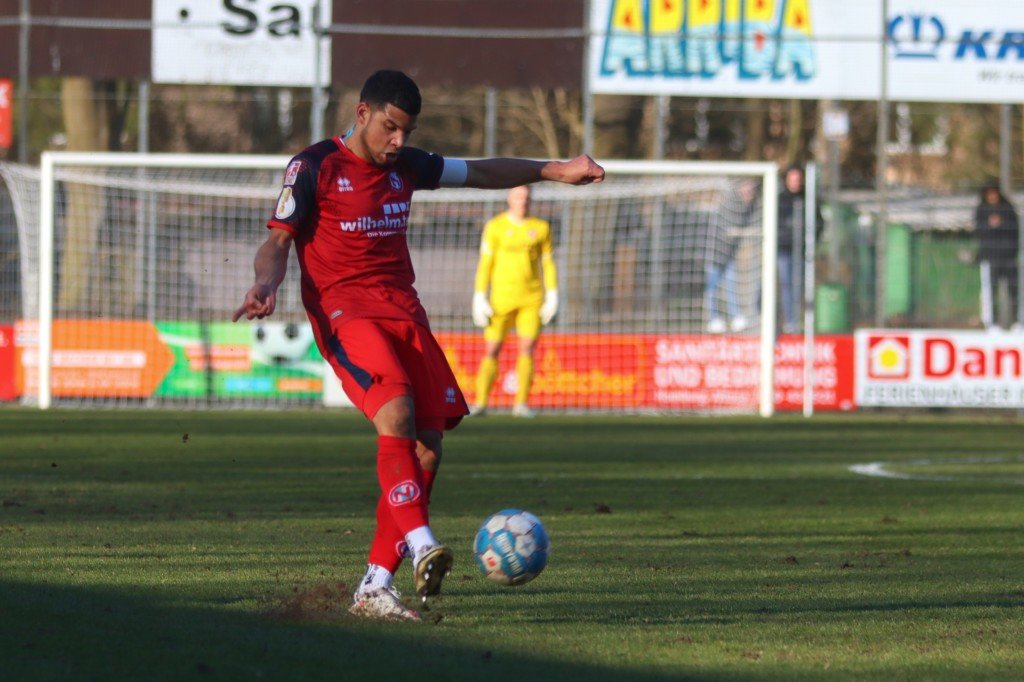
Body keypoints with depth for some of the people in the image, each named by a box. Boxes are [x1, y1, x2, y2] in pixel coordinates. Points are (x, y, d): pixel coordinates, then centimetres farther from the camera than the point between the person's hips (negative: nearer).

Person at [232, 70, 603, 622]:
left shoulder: (406, 165, 15)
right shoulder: (315, 167, -2)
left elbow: (480, 172, 27)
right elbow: (277, 241, -3)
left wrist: (553, 171, 22)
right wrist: (265, 286, -24)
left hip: (404, 311, 6)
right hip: (343, 310, -6)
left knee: (426, 447, -5)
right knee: (396, 410, -31)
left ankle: (374, 586, -1)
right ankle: (419, 544, -39)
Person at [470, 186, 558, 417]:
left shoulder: (541, 227, 4)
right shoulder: (495, 226, -1)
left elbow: (548, 263, 9)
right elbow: (484, 263, -2)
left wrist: (552, 296, 2)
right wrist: (479, 298, -7)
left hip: (532, 299, 1)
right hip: (502, 298, -1)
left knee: (527, 349, -8)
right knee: (491, 350, -4)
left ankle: (521, 404, -5)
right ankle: (481, 403, 3)